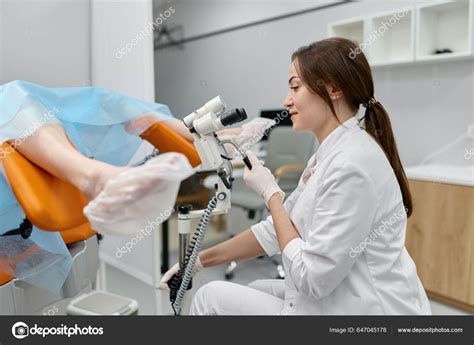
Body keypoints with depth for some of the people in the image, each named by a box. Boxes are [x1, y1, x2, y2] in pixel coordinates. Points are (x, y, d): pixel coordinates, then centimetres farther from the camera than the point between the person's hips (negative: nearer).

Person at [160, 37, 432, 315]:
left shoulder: (351, 164, -24)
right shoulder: (331, 155, 6)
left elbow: (310, 277, -22)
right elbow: (280, 228, 12)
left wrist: (271, 193, -13)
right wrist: (201, 260, 13)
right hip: (342, 296, 9)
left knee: (212, 298, -1)